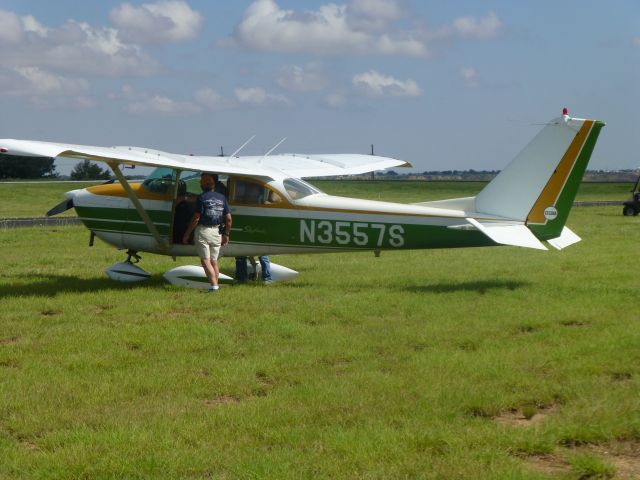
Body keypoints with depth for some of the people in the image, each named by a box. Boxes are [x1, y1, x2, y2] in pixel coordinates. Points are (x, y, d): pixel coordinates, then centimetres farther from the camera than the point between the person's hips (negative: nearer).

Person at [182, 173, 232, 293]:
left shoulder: (202, 198, -9)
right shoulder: (222, 198, 6)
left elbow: (196, 218, -13)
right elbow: (229, 219, 5)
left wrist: (187, 234, -6)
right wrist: (226, 234, 15)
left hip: (203, 230, -5)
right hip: (217, 232, 5)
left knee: (205, 261, -3)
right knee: (214, 261, 14)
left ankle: (214, 285, -15)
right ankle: (215, 285, 12)